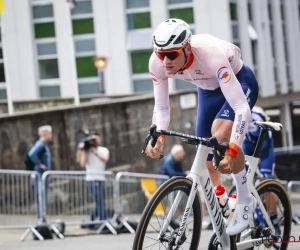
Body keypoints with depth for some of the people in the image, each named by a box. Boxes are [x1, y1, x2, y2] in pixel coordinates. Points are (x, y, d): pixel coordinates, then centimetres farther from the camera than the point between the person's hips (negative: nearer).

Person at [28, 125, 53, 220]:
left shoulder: (44, 145, 16)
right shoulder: (40, 144, -15)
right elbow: (31, 154, -31)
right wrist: (40, 164, -23)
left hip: (43, 176, 10)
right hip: (40, 176, -10)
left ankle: (42, 219, 15)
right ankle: (41, 220, -12)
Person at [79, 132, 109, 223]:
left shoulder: (104, 150, 13)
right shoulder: (87, 151, 5)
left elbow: (105, 159, -7)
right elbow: (82, 164, -7)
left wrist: (95, 152, -9)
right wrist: (83, 151, -6)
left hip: (101, 179, 5)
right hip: (92, 179, -5)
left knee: (100, 203, 7)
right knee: (100, 203, -13)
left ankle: (91, 222, 19)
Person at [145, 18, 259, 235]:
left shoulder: (212, 55, -41)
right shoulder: (157, 63, -27)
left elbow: (242, 108, -42)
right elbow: (161, 107, -12)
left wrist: (232, 152, -51)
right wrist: (157, 138, -31)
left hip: (240, 82, -6)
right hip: (209, 90, 6)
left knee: (220, 133, -31)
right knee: (208, 158, 4)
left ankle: (245, 200, -13)